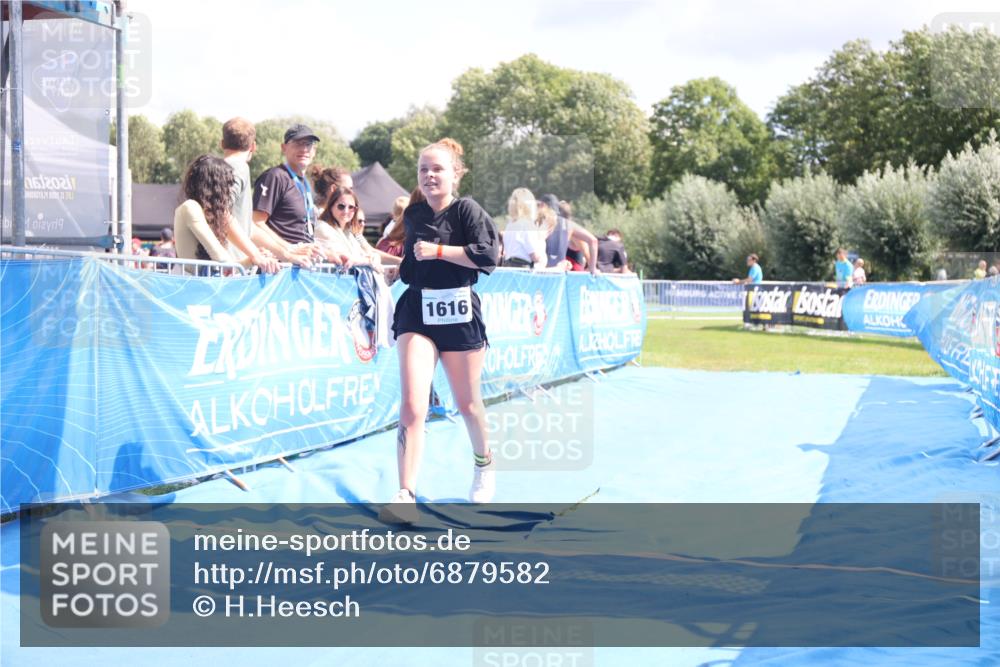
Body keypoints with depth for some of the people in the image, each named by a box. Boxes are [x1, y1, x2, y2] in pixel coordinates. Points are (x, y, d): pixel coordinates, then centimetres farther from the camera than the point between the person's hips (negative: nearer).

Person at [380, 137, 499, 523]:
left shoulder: (467, 210, -6)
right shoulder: (413, 215, 9)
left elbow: (487, 256, -19)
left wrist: (437, 251, -19)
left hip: (459, 315, -3)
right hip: (417, 313, 3)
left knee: (467, 404, 13)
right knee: (412, 407, -13)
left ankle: (484, 463, 43)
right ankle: (406, 496, -15)